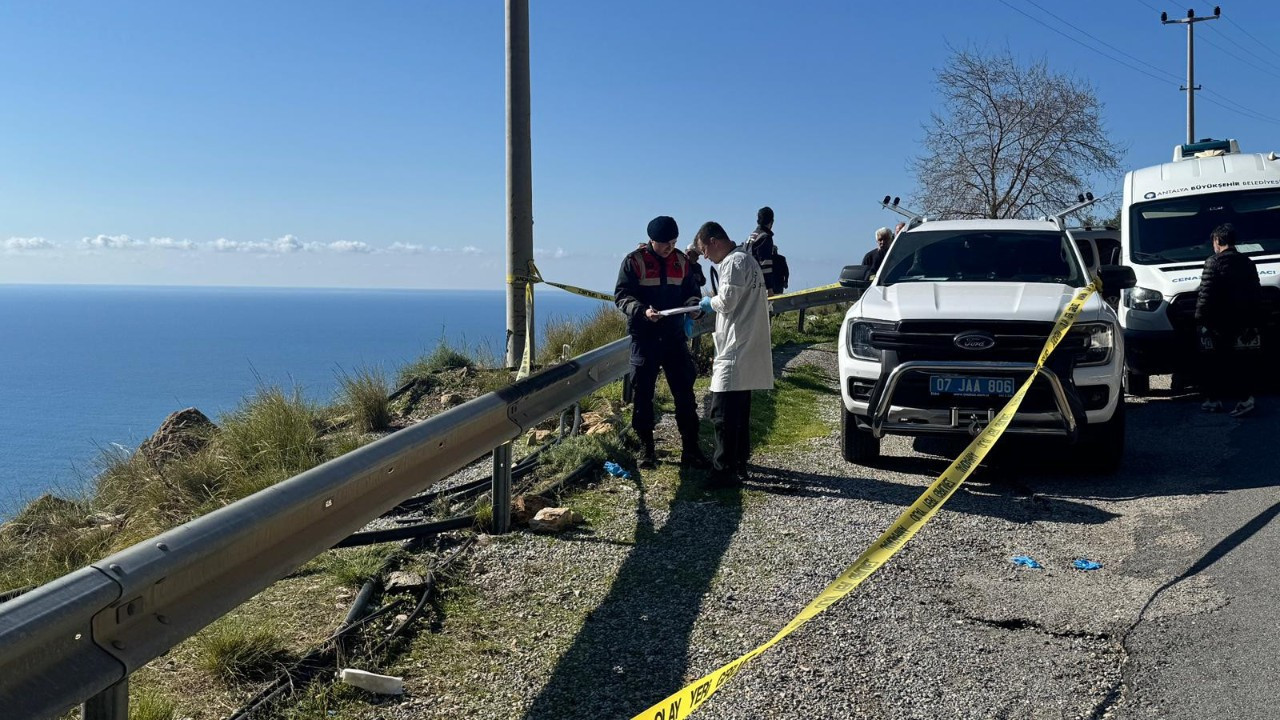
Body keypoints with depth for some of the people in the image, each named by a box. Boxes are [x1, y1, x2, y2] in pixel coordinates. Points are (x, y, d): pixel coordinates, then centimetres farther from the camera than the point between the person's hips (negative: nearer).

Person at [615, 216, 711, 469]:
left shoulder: (681, 261, 7)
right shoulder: (634, 261, -6)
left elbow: (691, 291, 13)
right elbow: (621, 296, -8)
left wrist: (693, 304, -10)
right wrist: (642, 310, -25)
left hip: (674, 335, 3)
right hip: (644, 337, -3)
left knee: (685, 393, 4)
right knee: (643, 395, 4)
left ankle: (690, 449, 12)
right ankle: (647, 450, 16)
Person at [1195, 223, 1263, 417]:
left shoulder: (1214, 262, -10)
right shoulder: (1247, 263, 9)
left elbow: (1205, 295, -15)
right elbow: (1256, 294, 12)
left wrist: (1199, 319, -7)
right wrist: (1254, 321, 17)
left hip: (1217, 323, -5)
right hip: (1241, 322, 5)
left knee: (1212, 363, 6)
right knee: (1241, 361, 7)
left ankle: (1213, 399, 11)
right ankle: (1246, 399, -3)